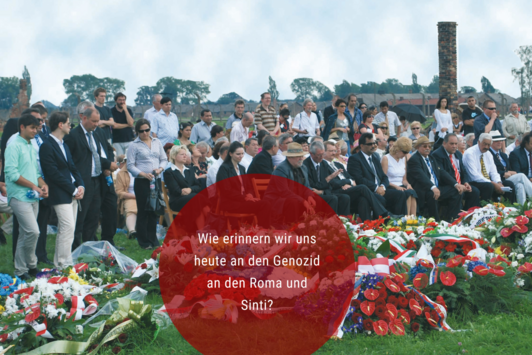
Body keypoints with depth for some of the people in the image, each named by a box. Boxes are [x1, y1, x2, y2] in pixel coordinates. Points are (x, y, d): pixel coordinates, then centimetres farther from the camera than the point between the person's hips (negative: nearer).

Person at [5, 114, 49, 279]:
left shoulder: (32, 148, 16)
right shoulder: (14, 147, -9)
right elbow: (12, 173, -16)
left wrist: (43, 185, 0)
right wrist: (34, 186, -14)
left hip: (33, 197, 8)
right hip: (20, 196, -8)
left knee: (25, 234, 11)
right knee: (33, 231, -16)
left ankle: (21, 270, 17)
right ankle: (31, 264, -1)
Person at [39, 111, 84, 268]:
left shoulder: (64, 145, 19)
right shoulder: (47, 146, -13)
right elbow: (54, 173, -18)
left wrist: (80, 186, 1)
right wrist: (73, 190, -14)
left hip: (72, 194, 9)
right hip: (60, 195, -9)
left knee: (65, 229, 11)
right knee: (68, 227, -14)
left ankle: (59, 263, 16)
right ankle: (64, 264, -10)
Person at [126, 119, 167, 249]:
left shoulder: (157, 142, 10)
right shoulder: (134, 145, -2)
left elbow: (164, 159, 14)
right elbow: (130, 165, -5)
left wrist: (160, 169, -7)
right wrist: (143, 174, -17)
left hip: (156, 180, 4)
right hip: (141, 182, -4)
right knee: (143, 211, -1)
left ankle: (153, 240, 16)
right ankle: (144, 242, 6)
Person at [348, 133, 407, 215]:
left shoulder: (375, 157, 23)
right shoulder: (354, 159, -2)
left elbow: (384, 177, 19)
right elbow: (359, 179, -14)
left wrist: (383, 186, -5)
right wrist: (376, 188, -17)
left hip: (381, 189, 8)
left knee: (400, 195, -14)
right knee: (380, 199, -36)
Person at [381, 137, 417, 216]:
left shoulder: (404, 159, 18)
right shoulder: (386, 158, -2)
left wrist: (408, 184, -4)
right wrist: (396, 186, -20)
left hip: (401, 187, 5)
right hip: (390, 188, -5)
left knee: (412, 192, -30)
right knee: (409, 193, -33)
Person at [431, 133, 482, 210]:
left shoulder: (458, 154, 19)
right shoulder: (437, 155, -8)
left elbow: (464, 171, 17)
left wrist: (466, 182, -5)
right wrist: (456, 185, -23)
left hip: (461, 184, 8)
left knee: (475, 191, -15)